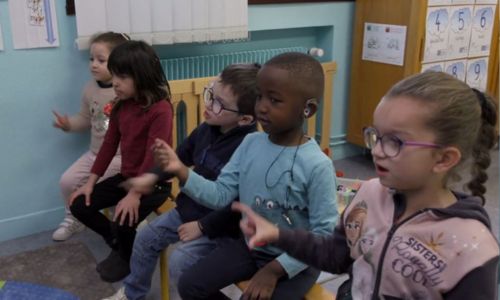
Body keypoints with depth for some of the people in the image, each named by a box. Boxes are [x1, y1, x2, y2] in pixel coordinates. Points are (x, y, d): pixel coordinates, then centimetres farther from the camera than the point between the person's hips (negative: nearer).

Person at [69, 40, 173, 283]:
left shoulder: (160, 109, -22)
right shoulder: (121, 106, 4)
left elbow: (154, 156, -27)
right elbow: (109, 144, 7)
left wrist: (135, 194, -31)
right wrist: (90, 182, 4)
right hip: (126, 176, 8)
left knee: (124, 220, -26)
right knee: (79, 206, 0)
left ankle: (130, 259, 10)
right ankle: (119, 244, 20)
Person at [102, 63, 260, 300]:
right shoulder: (207, 129, -4)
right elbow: (183, 155, 15)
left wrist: (202, 226, -22)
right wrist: (154, 175, 2)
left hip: (217, 225, -8)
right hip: (188, 209, 9)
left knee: (179, 261, -20)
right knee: (145, 238, 12)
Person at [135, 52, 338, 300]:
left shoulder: (317, 165, -23)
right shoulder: (250, 143, -6)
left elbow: (324, 233, -21)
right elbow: (221, 195, -6)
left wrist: (275, 269, -23)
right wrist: (182, 171, -21)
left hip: (295, 260, -5)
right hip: (250, 244, 5)